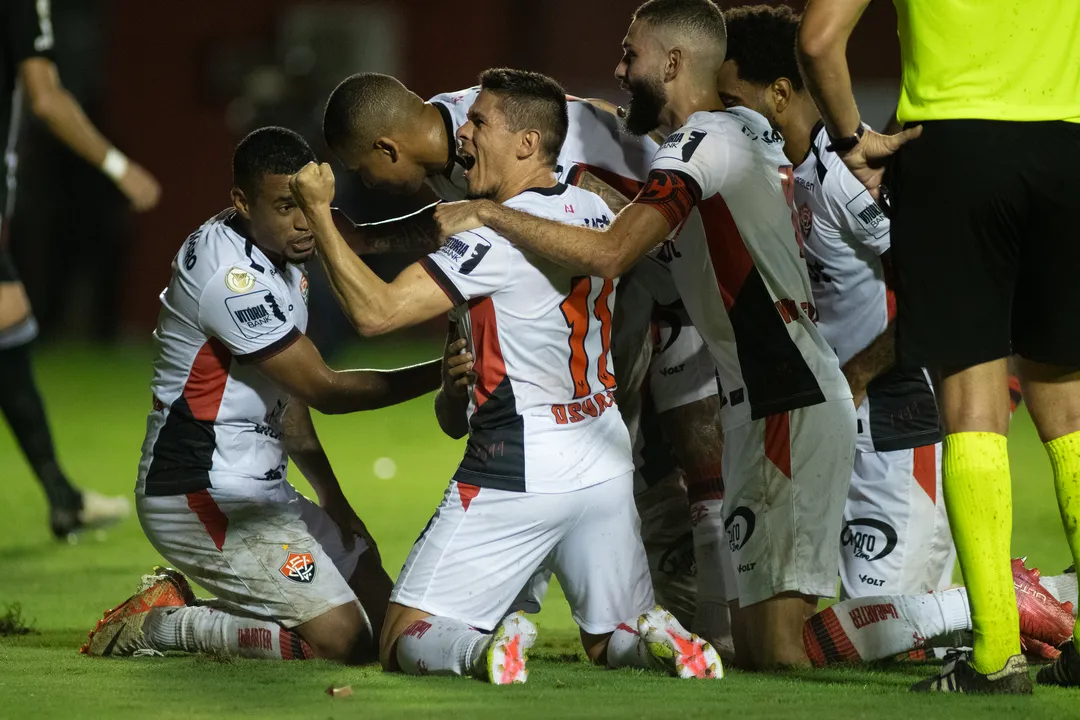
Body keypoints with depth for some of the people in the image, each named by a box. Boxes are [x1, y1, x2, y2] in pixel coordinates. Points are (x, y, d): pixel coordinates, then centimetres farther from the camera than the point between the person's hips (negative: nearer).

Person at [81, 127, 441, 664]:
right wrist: (443, 373, -14)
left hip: (261, 493, 11)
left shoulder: (279, 257, 10)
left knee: (382, 615, 11)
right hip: (201, 498, -11)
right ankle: (162, 626, -5)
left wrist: (331, 497, 15)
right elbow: (325, 390, -18)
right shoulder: (232, 276, -22)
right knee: (342, 638, -19)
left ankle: (176, 605, 12)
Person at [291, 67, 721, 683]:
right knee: (614, 641, 19)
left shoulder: (497, 235, -17)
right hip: (605, 462, 6)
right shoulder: (595, 211, 6)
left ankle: (481, 652, -29)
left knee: (405, 641, 2)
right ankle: (656, 638, -14)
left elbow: (375, 311, -19)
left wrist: (319, 211, -14)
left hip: (516, 471, -6)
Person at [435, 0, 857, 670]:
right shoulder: (750, 130, 16)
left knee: (774, 648, -14)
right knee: (754, 641, 9)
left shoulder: (701, 144, -14)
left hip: (788, 408, -10)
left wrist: (487, 213, -18)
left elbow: (608, 254, -26)